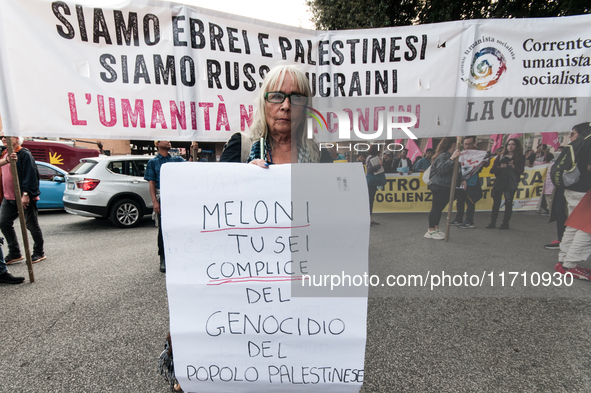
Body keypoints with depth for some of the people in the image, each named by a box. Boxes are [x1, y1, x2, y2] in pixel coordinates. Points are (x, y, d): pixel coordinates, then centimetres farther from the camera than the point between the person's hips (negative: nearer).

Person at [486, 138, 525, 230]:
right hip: (499, 182, 2)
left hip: (511, 184, -2)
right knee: (496, 202, 0)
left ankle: (505, 223, 7)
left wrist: (513, 166, -21)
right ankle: (493, 222, 5)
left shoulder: (520, 158, 8)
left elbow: (520, 171, -3)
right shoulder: (500, 157, 13)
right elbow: (492, 170, 5)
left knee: (508, 203, -2)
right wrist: (500, 167, -13)